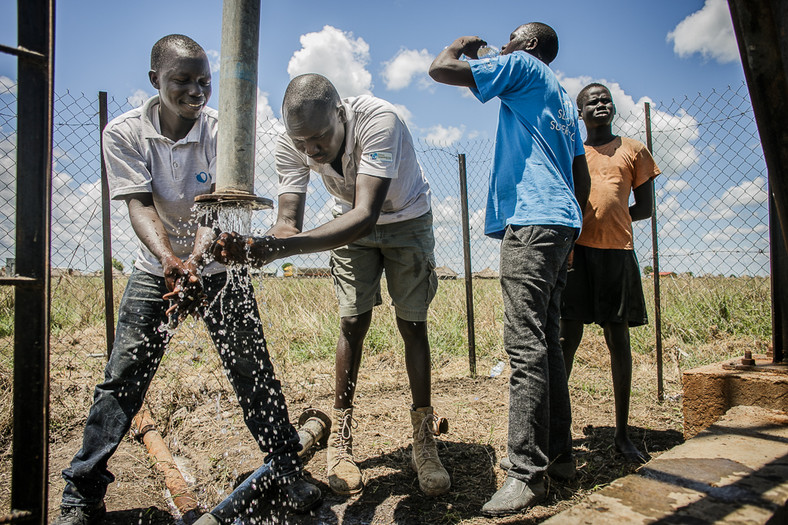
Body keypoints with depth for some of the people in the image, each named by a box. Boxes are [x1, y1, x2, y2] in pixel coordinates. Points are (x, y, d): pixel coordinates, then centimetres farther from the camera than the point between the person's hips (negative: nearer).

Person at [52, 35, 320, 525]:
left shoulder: (222, 129, -13)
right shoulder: (124, 132, -10)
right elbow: (139, 205, -19)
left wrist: (195, 262, -40)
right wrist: (169, 258, -38)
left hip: (217, 265, 0)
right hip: (156, 266, 1)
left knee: (253, 371, -2)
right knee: (122, 377, -2)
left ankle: (290, 471, 15)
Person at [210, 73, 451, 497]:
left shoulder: (378, 120, -40)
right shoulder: (290, 144, -25)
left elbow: (366, 214, -49)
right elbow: (288, 221, -27)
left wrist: (284, 248, -60)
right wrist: (255, 246, -51)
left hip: (406, 219, -2)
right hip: (351, 220, 3)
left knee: (412, 324, -4)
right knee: (352, 322, -3)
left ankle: (424, 444, 8)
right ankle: (341, 439, 9)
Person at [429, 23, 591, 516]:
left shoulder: (522, 66, 5)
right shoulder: (564, 100, 29)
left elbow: (440, 69, -2)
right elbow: (583, 178, 26)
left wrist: (461, 44, 18)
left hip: (532, 220, -9)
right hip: (562, 221, 10)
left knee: (527, 345, -13)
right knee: (546, 341, 10)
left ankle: (527, 472, -11)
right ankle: (559, 453, 16)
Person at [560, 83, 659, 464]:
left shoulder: (632, 150, 14)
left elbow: (645, 208, 13)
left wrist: (606, 220, 0)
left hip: (617, 251, 1)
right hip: (575, 251, 0)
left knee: (618, 340, 4)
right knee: (567, 337, -3)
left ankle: (622, 433, 14)